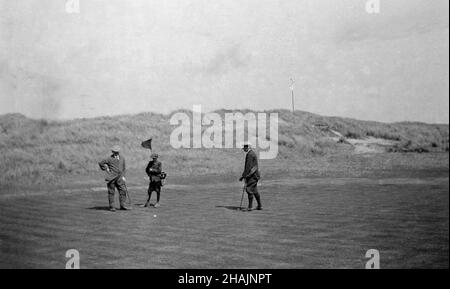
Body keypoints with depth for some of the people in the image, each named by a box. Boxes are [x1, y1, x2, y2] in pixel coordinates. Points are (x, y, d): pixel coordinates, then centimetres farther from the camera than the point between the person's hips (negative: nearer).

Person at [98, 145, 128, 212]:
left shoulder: (122, 159, 11)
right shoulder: (109, 159, -4)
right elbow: (100, 163, 4)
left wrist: (123, 176, 14)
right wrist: (106, 169, 2)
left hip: (119, 178, 4)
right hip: (111, 178, -4)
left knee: (123, 190, -5)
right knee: (111, 192, 1)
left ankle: (122, 205, 2)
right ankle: (111, 207, 7)